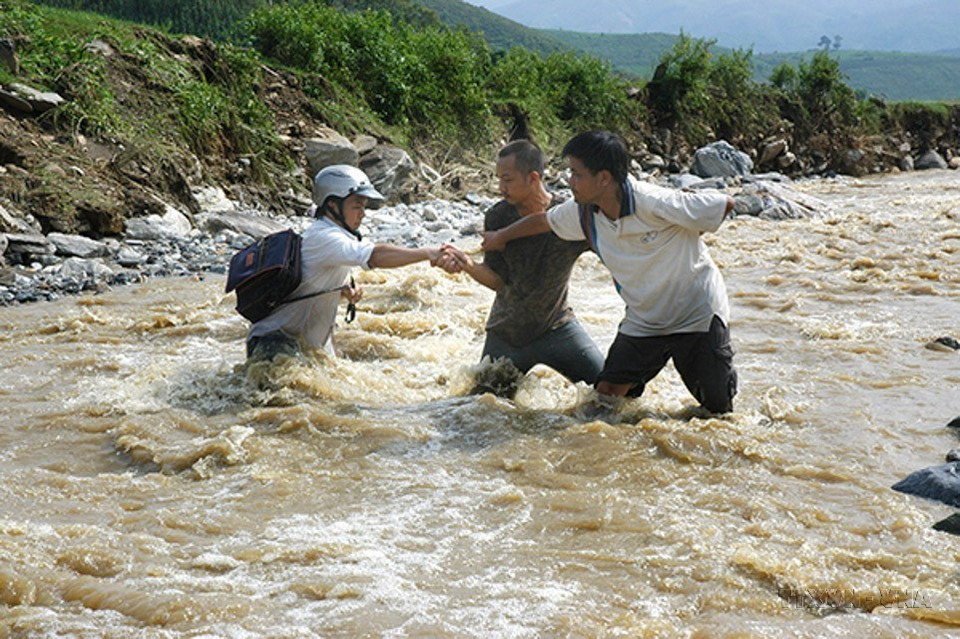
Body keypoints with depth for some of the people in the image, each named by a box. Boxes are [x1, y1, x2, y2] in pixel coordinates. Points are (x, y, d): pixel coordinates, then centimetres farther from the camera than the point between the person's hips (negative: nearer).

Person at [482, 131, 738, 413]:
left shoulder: (654, 204, -27)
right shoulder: (582, 213, -8)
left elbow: (724, 204, -18)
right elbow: (544, 221, 15)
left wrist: (684, 241, -7)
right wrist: (501, 237, 29)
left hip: (698, 317, -5)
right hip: (642, 324, 5)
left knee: (717, 410, 2)